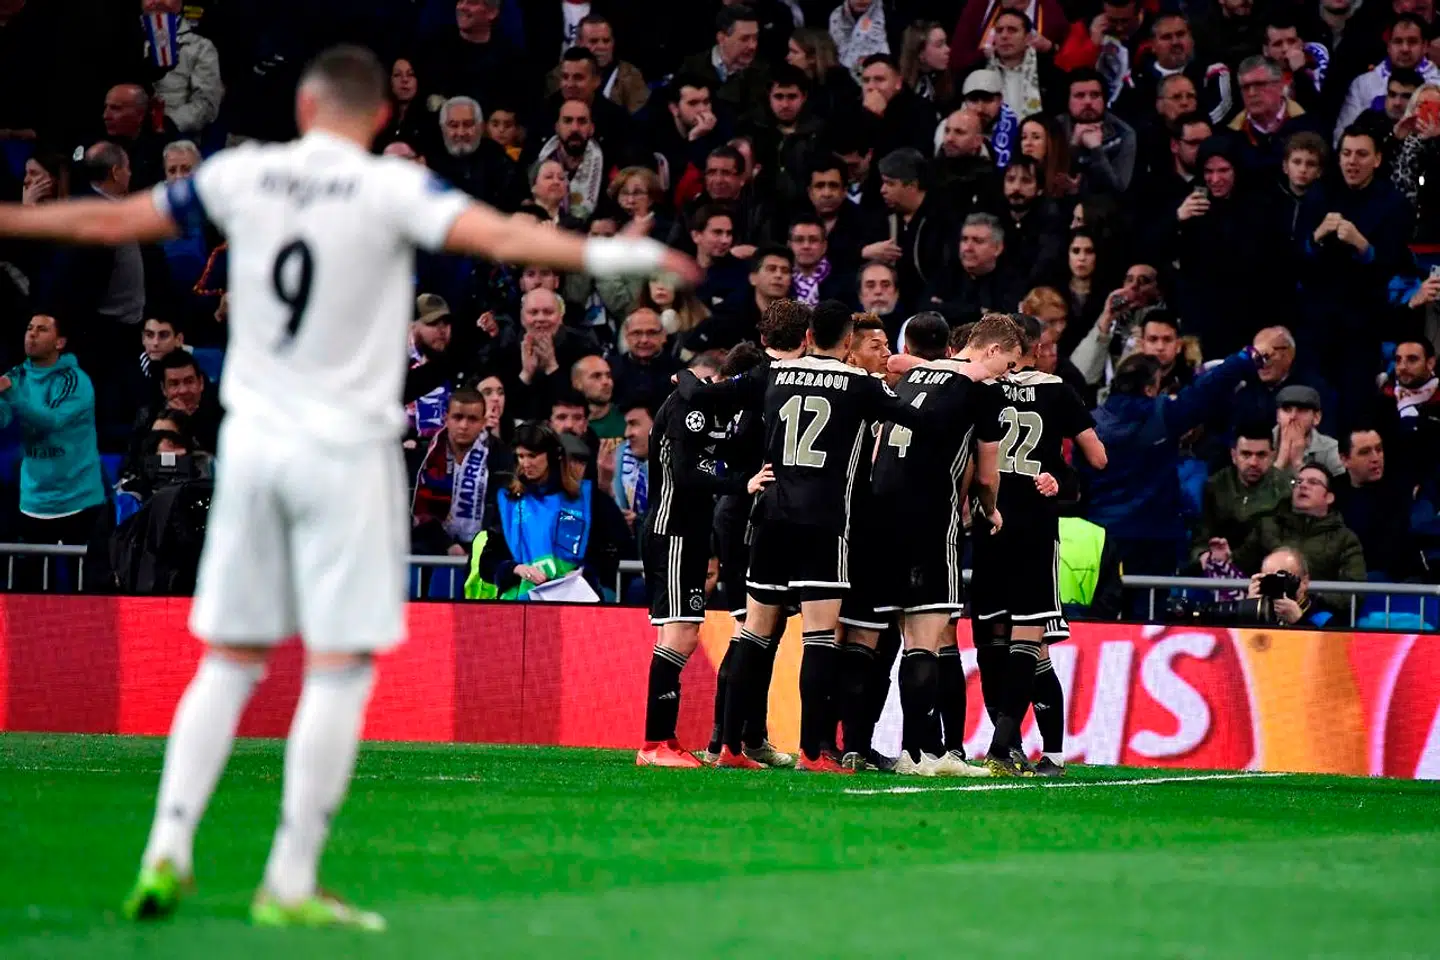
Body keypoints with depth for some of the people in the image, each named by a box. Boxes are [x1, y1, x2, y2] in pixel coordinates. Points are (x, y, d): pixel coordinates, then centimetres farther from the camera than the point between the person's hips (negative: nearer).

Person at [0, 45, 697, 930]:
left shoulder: (242, 175, 3)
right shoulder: (393, 190, -8)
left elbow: (113, 220, 13)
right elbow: (498, 236, -22)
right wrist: (610, 255, -23)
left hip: (253, 441, 4)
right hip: (345, 452, -4)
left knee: (230, 659, 13)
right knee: (340, 669, 0)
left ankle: (168, 851, 6)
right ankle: (290, 883, -4)